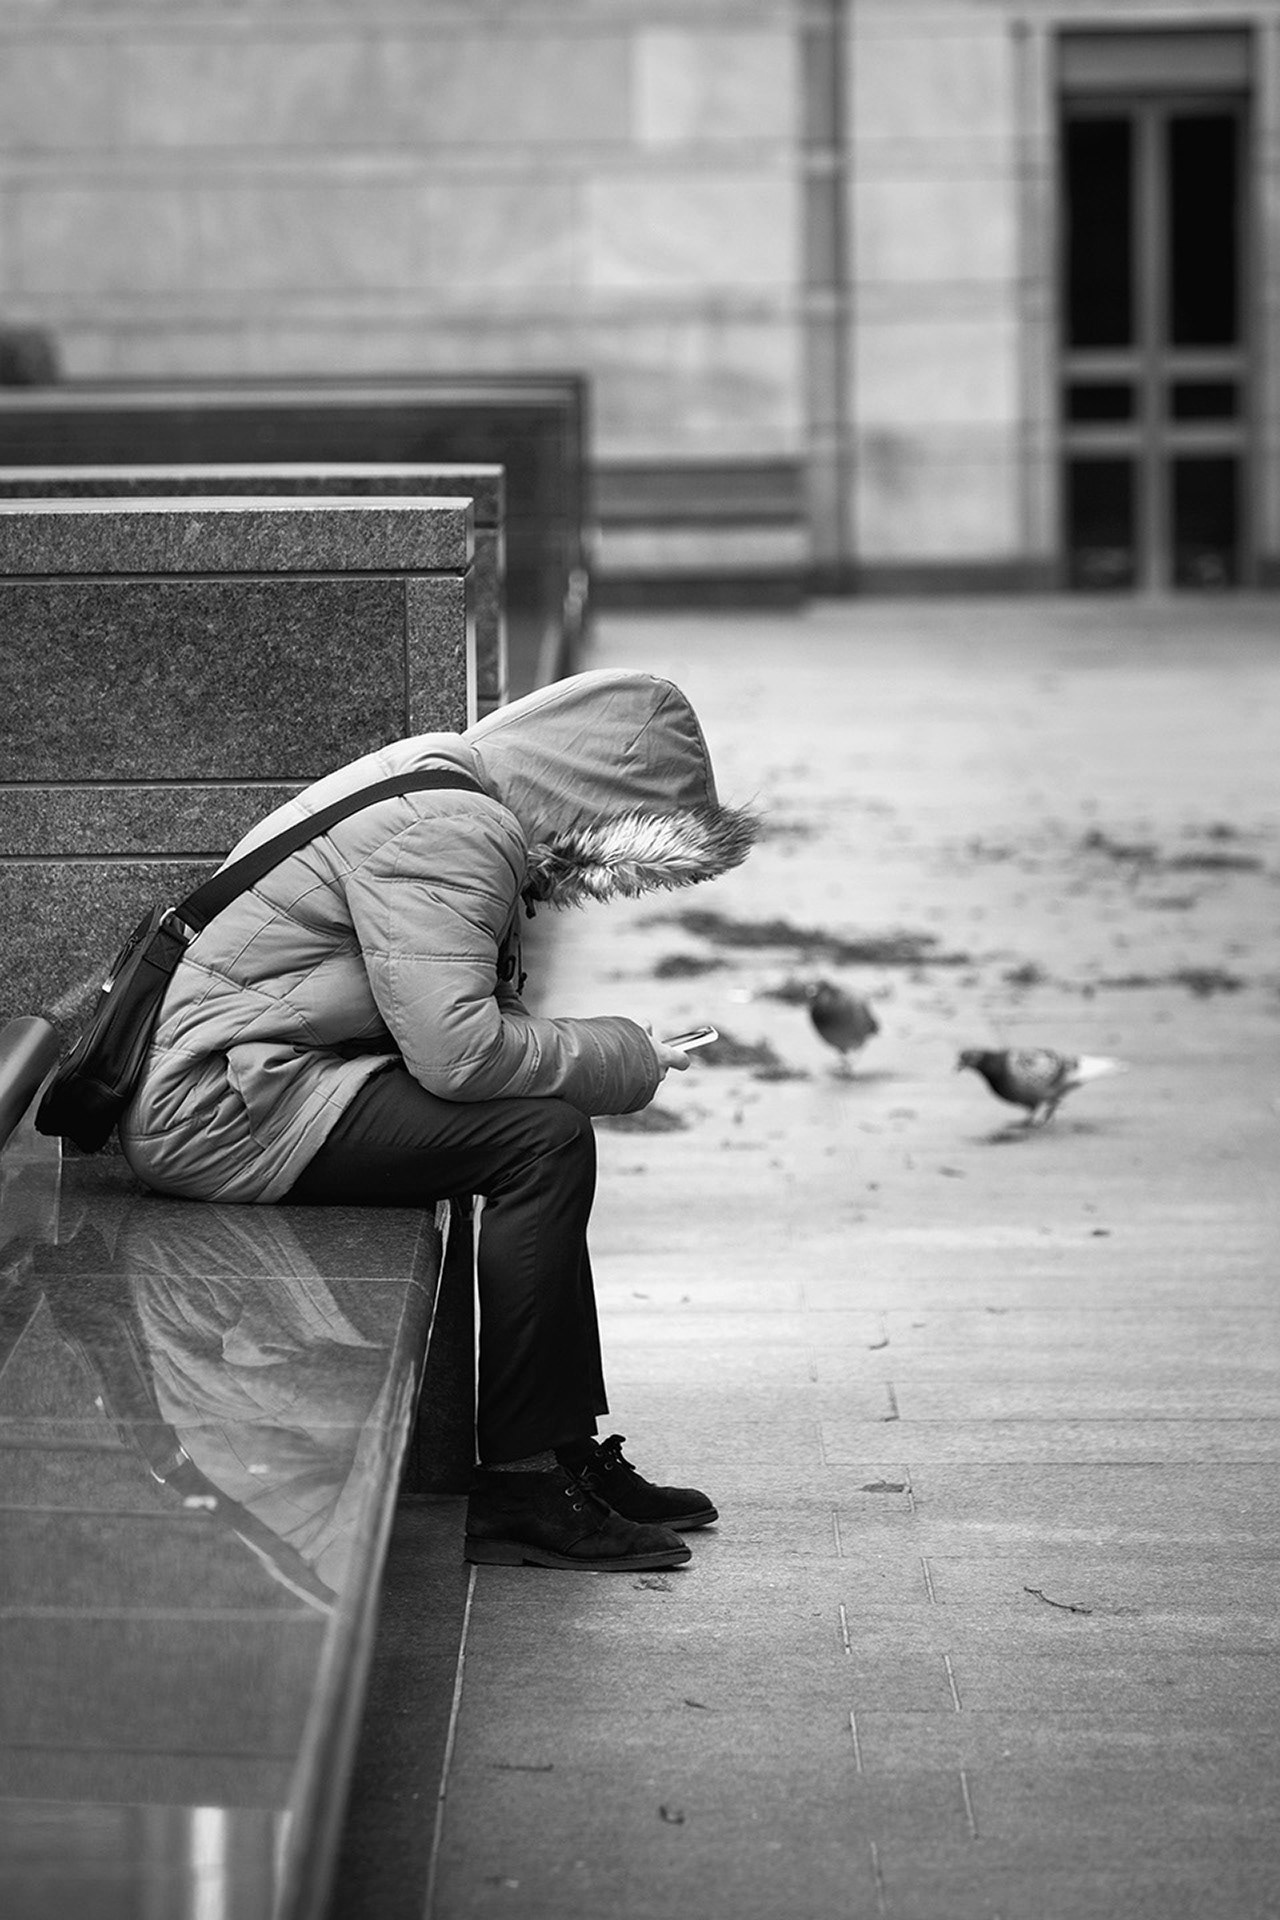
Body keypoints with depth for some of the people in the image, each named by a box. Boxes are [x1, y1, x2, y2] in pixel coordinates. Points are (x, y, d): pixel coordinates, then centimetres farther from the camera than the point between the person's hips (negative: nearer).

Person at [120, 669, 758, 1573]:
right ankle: (519, 1487, -13)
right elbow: (456, 1049, -27)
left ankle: (570, 1452, 14)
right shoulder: (442, 832, -19)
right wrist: (620, 1058, -13)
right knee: (543, 1141, -19)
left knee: (544, 1130, 12)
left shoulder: (453, 797, 14)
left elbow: (479, 1015, 19)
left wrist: (603, 1050, 2)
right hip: (214, 1107, -11)